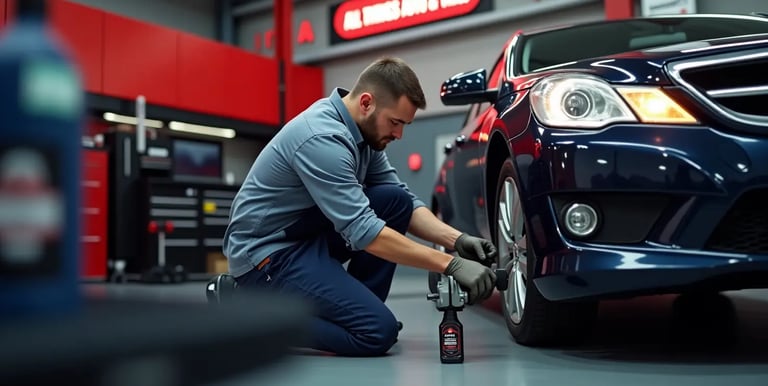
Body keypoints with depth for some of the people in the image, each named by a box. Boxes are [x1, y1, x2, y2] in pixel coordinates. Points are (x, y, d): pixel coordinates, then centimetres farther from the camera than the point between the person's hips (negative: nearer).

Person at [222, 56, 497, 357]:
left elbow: (406, 202, 5)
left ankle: (356, 310, 4)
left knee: (396, 200, -3)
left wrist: (457, 239, -11)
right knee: (377, 332, -17)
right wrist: (451, 265, -30)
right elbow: (362, 231, -31)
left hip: (307, 233, 9)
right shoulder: (323, 138, -27)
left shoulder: (364, 130, 2)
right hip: (266, 252, -9)